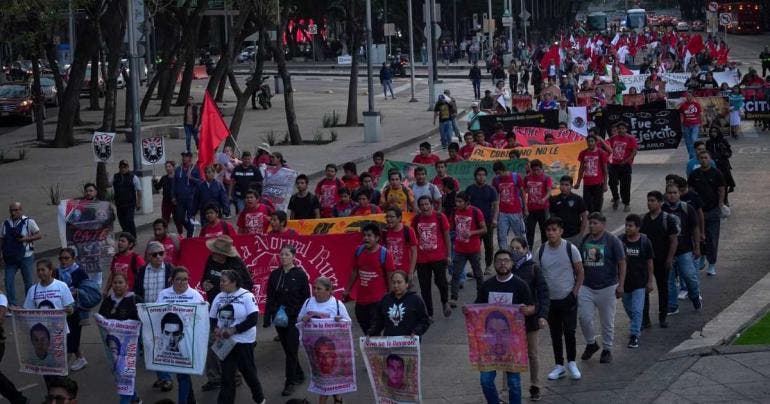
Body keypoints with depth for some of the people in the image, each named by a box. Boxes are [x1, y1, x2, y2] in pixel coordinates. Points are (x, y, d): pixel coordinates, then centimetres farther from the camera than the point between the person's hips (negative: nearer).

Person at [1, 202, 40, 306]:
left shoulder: (28, 222, -5)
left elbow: (39, 235, -4)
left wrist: (27, 238, -18)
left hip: (25, 257, -3)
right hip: (10, 257, 3)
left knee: (28, 281, 7)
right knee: (8, 280, -5)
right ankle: (12, 304, 1)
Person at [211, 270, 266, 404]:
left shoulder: (246, 296, -11)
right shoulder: (219, 297, 4)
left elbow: (253, 318, -18)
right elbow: (212, 317, 12)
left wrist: (233, 330, -22)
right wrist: (216, 329, -10)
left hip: (244, 341, -4)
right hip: (225, 342, 4)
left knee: (248, 371, 10)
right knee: (227, 375, 3)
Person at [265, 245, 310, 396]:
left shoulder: (300, 275, -6)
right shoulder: (275, 275, 5)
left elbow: (306, 298, -4)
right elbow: (270, 298, 7)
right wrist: (267, 318, 2)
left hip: (294, 318, -5)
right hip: (279, 318, 5)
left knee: (291, 350, -7)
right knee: (287, 349, 13)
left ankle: (290, 383, -2)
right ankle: (298, 375, 30)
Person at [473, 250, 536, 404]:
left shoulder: (520, 285, -4)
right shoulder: (487, 285, 6)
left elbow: (532, 308, -3)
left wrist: (526, 310, -25)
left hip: (512, 338, -3)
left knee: (513, 379, 4)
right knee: (486, 379, 0)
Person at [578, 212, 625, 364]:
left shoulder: (612, 241, -7)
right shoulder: (585, 240, 7)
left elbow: (622, 263, -5)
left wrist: (621, 285, -11)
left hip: (607, 287, -4)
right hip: (587, 287, 4)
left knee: (607, 321, 5)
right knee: (584, 317, -3)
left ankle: (607, 349, 19)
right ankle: (591, 343, 19)